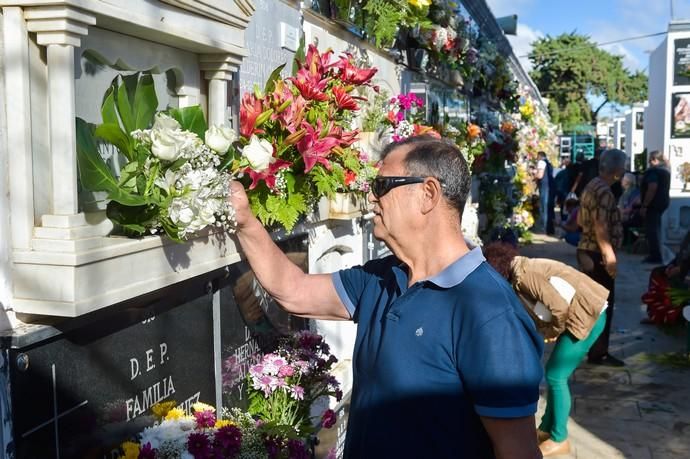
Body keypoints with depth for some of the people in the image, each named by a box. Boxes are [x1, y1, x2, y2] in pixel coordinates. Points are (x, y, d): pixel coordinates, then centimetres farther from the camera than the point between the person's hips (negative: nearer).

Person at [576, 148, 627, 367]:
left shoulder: (592, 186, 12)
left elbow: (580, 220, 19)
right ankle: (598, 353, 5)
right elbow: (601, 227, -25)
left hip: (586, 250, 10)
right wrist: (609, 258, -24)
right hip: (598, 254, -10)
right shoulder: (603, 191, -19)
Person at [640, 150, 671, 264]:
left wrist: (644, 205, -24)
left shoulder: (652, 171, -16)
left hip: (653, 204, -10)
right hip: (662, 202, 10)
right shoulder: (666, 171, 15)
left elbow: (652, 188, -26)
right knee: (656, 229, 16)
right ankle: (656, 255, 21)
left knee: (651, 230, -7)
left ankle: (655, 256, -8)